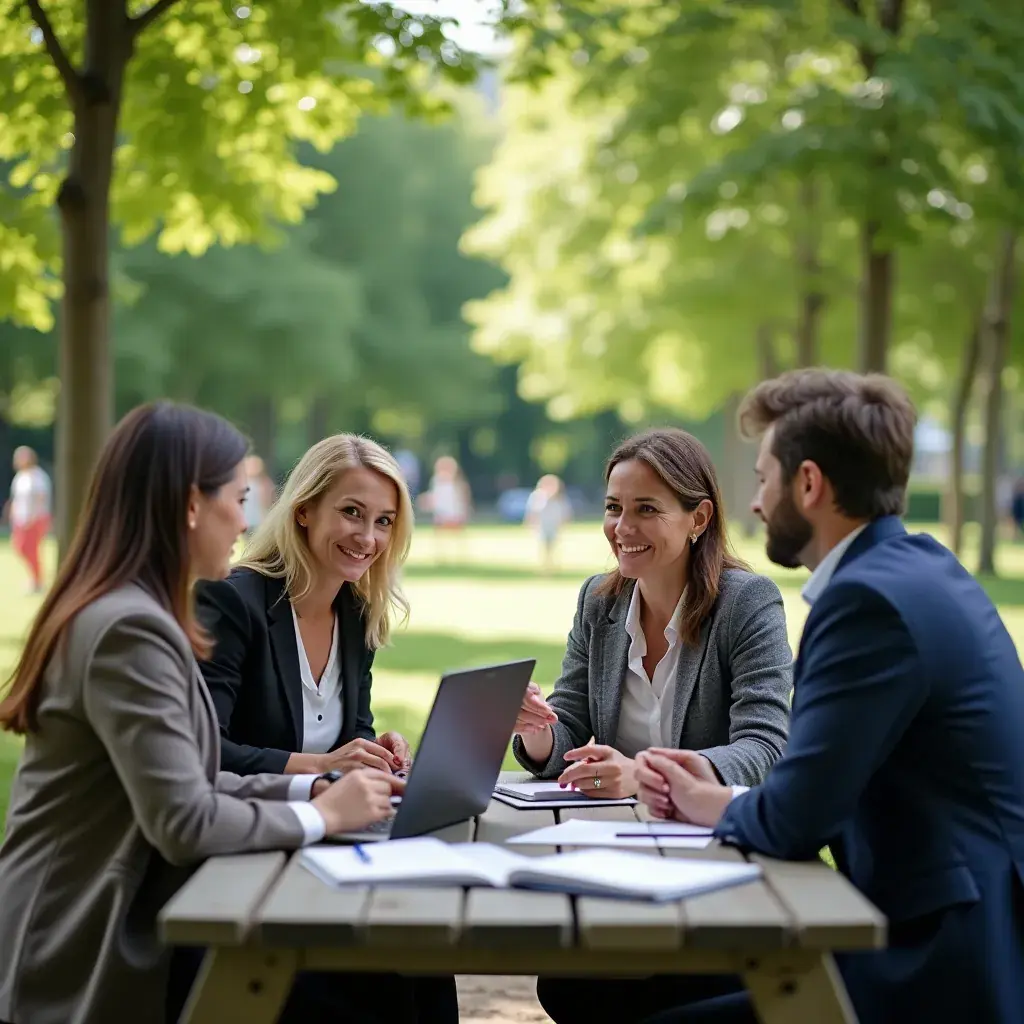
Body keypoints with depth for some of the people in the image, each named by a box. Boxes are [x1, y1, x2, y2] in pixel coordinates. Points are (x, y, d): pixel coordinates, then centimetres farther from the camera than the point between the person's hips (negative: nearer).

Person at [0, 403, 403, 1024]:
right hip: (88, 962, -9)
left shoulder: (128, 613, 13)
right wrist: (321, 816, -11)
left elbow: (188, 782, 14)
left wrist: (310, 790, 3)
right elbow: (185, 823, -23)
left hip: (104, 930, 9)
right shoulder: (130, 628, -19)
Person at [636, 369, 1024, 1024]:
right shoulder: (918, 569, 11)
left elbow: (793, 822, -20)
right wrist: (713, 797, 2)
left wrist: (711, 807, 0)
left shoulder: (872, 597, -19)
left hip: (944, 971, -9)